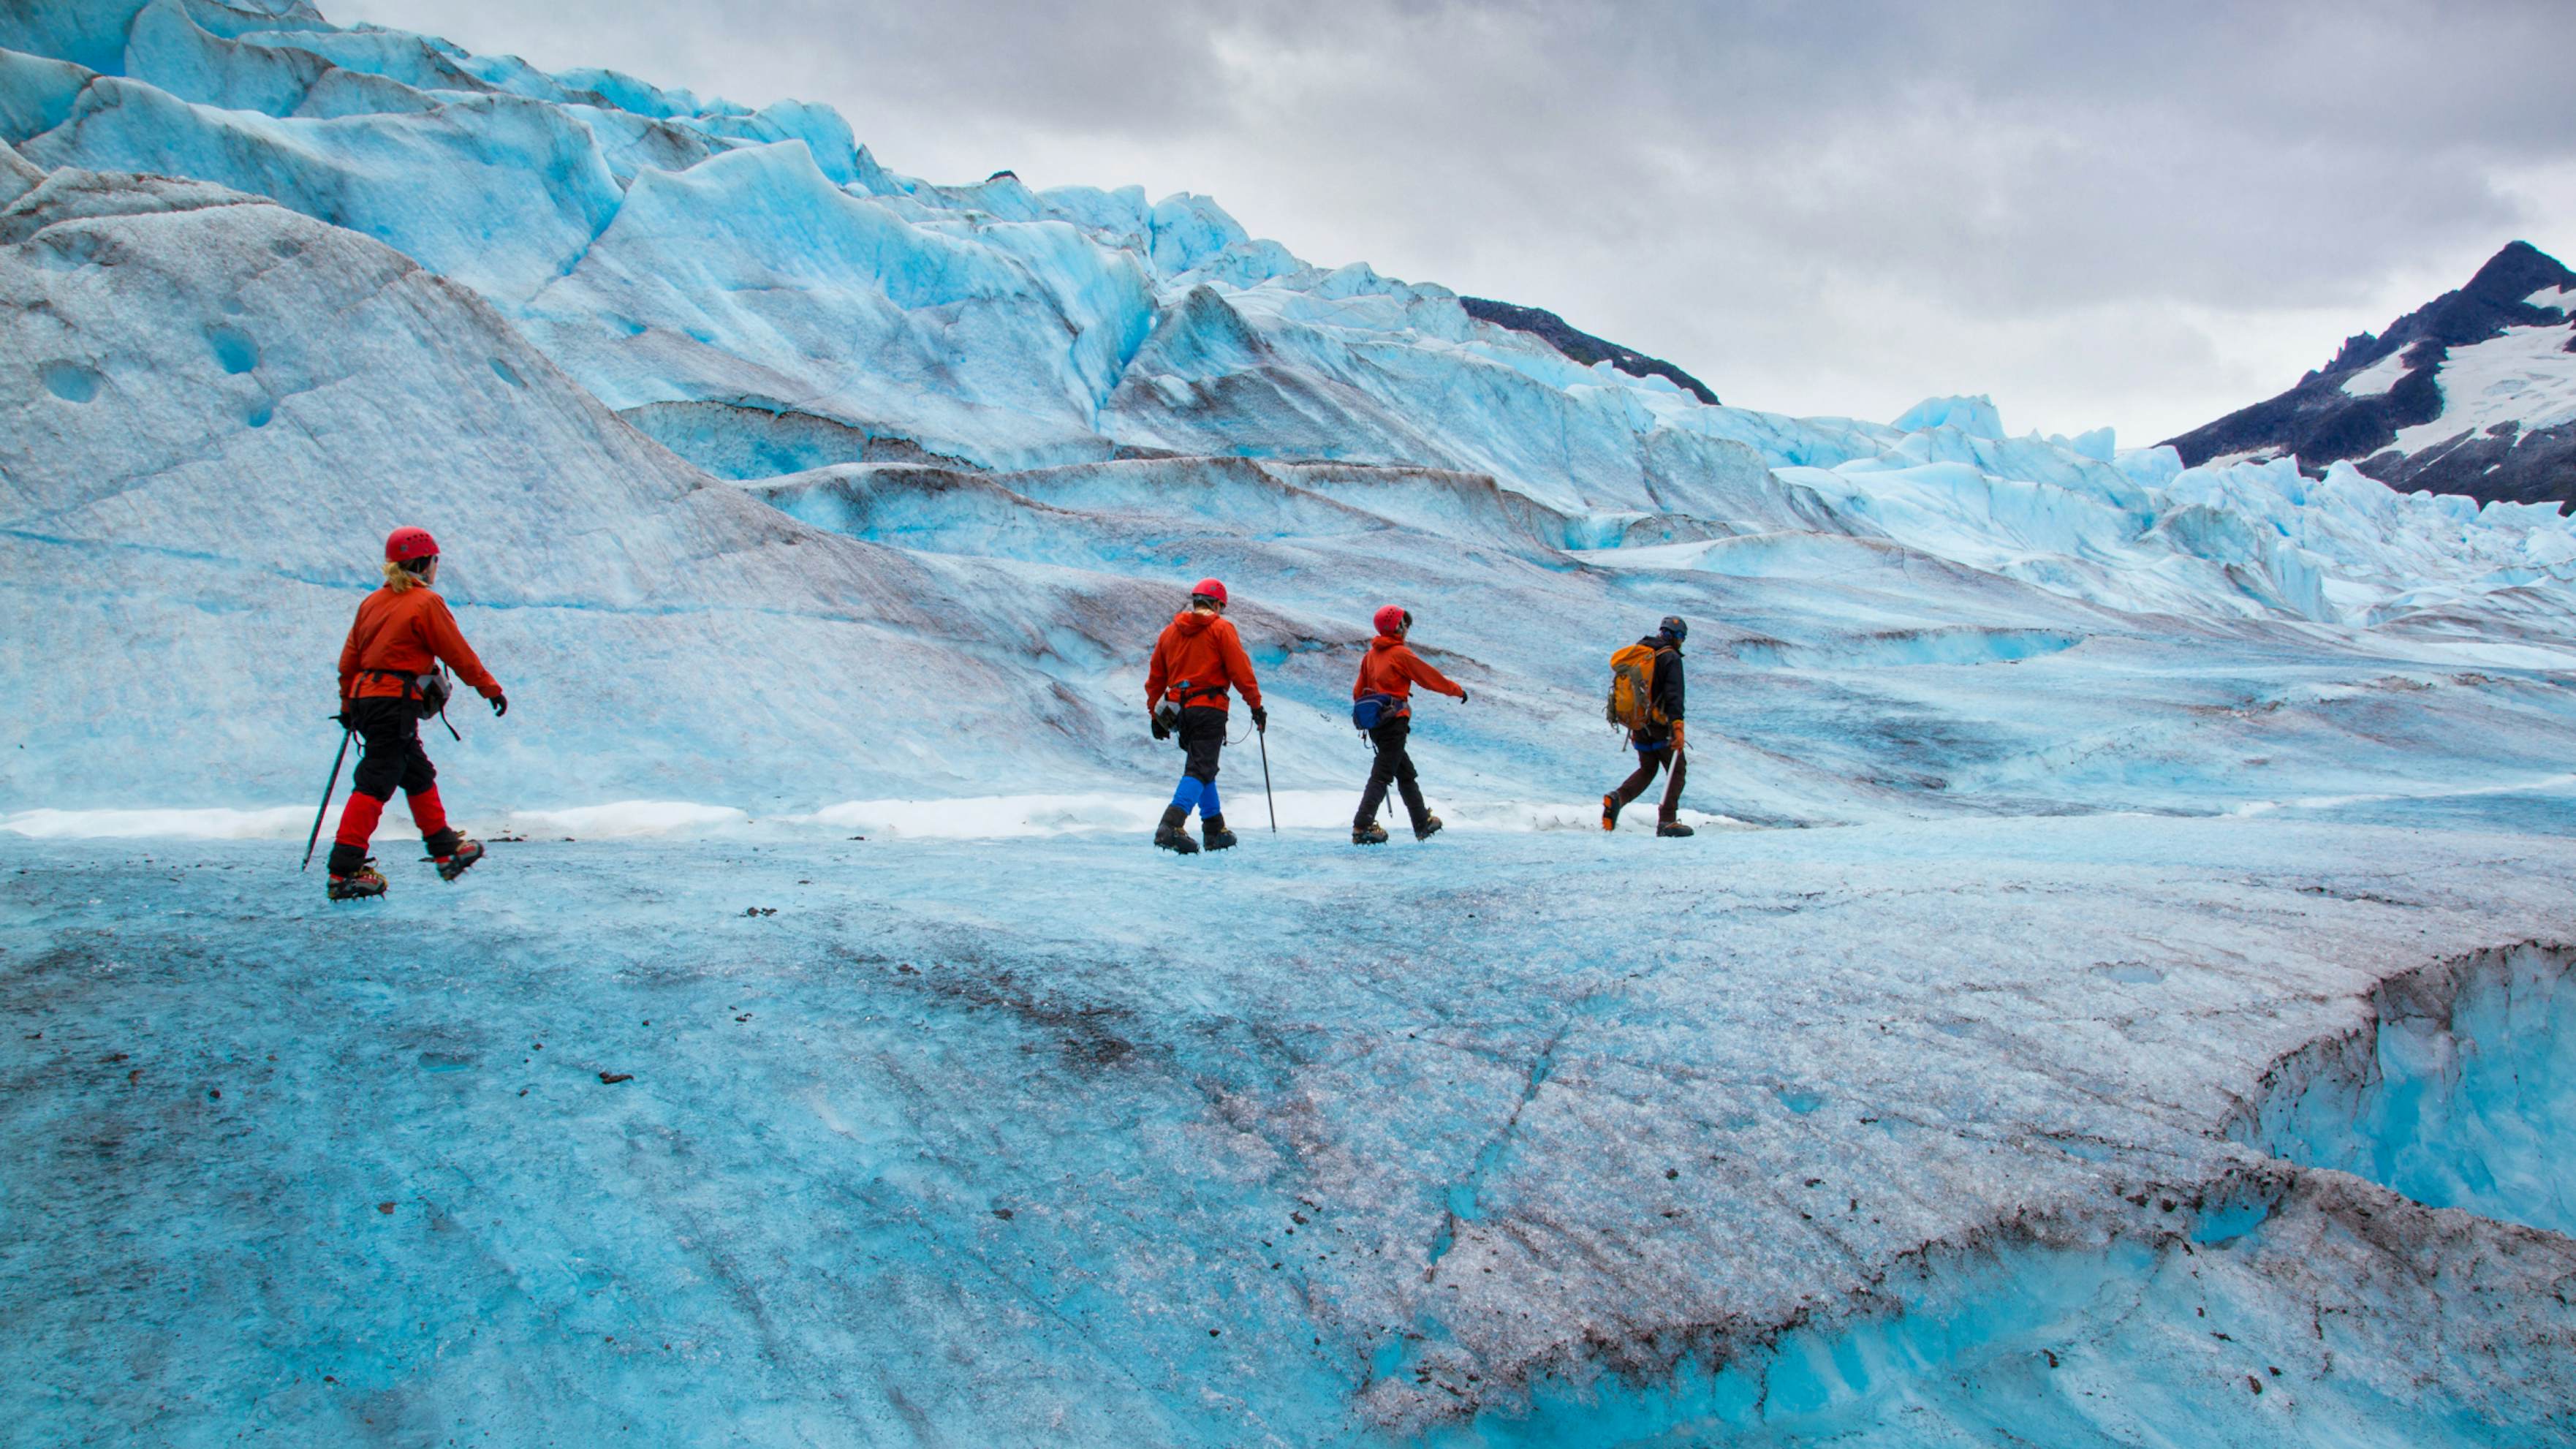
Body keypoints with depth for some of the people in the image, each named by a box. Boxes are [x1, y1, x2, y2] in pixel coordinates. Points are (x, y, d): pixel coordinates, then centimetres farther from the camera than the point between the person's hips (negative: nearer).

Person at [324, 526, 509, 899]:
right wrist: (491, 689, 6)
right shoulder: (426, 602, -9)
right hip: (395, 703, -9)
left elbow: (349, 657, 16)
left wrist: (348, 705, 24)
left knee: (418, 773, 19)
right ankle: (345, 872, -10)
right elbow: (458, 654, -5)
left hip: (365, 697, 9)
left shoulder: (373, 602, 13)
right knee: (375, 783, -8)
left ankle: (446, 850, 30)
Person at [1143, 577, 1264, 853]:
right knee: (1200, 770, -11)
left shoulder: (1170, 631, 13)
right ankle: (1171, 825, -28)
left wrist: (1156, 715, 23)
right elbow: (1240, 670, -8)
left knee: (1202, 767, 19)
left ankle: (1215, 830, 22)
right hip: (1210, 709, -6)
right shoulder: (1221, 628, -3)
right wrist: (1256, 705, 0)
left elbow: (1155, 678, 16)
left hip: (1179, 710, 6)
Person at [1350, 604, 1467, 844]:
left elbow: (1358, 691, 16)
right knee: (1382, 775, -10)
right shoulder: (1401, 653, -10)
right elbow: (1429, 676, -2)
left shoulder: (1371, 654, 13)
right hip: (1394, 722, -8)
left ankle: (1423, 823, 25)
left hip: (1374, 721, 8)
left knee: (1406, 773, 17)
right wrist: (1458, 691, 10)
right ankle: (1362, 827, -19)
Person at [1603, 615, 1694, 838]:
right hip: (1659, 725, -7)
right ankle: (1667, 821, -5)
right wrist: (1678, 727, -27)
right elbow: (1674, 694, -21)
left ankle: (1617, 798, -6)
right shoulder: (1670, 657, -10)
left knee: (1647, 769, 19)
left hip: (1638, 724, 7)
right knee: (1677, 771, 5)